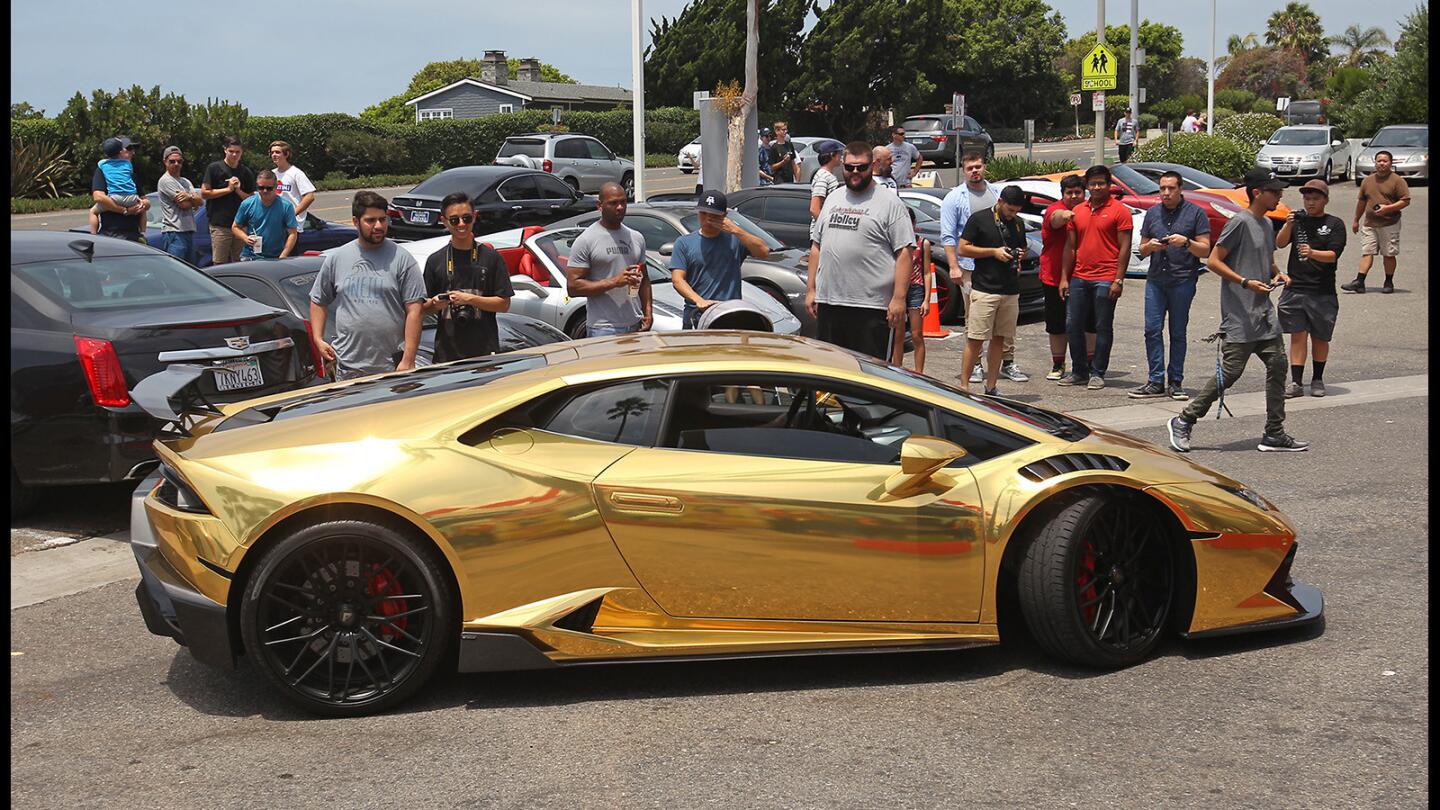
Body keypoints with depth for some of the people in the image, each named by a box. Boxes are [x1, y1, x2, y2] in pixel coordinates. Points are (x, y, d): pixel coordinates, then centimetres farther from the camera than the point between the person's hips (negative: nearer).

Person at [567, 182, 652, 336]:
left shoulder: (636, 238, 15)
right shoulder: (586, 241, -4)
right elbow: (573, 286, -10)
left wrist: (647, 311, 7)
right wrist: (614, 282, -17)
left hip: (635, 326, 6)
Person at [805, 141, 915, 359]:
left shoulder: (889, 203, -1)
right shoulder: (833, 199, 17)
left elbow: (904, 253, -7)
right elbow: (817, 247, 20)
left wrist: (899, 298, -15)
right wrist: (810, 289, 14)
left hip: (870, 307, -6)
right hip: (828, 302, 6)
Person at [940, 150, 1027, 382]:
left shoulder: (997, 193, 13)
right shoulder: (954, 198, 1)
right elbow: (948, 236, -3)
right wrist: (953, 266, -11)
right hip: (970, 266, -3)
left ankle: (1007, 362, 11)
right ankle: (975, 365, 7)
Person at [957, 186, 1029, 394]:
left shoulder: (1018, 223, 14)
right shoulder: (979, 219, -3)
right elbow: (963, 249, -5)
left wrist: (1020, 255, 3)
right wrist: (994, 252, -13)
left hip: (1011, 290, 6)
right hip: (984, 289, -6)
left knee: (999, 338, 8)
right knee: (975, 339, -7)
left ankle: (991, 387, 14)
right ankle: (964, 386, -3)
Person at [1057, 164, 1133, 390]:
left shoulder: (1119, 211, -3)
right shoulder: (1077, 211, 13)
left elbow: (1124, 247, -6)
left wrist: (1119, 280, -12)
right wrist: (1064, 277, 9)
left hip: (1105, 280, -5)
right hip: (1079, 278, 5)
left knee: (1103, 327, 1)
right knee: (1073, 325, 6)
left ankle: (1097, 373, 9)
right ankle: (1079, 371, 17)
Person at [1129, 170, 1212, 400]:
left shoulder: (1195, 212, 2)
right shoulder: (1152, 213, 14)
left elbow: (1205, 250, 0)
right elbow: (1142, 251, 18)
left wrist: (1186, 242, -17)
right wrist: (1150, 246, -5)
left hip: (1183, 281, -3)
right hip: (1155, 280, 3)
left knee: (1178, 333, 2)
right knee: (1152, 330, -3)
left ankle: (1175, 382, 8)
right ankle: (1156, 382, 1)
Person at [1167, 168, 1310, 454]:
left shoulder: (1267, 225, 15)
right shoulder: (1241, 222, -11)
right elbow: (1213, 261, -13)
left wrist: (1278, 274, 8)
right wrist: (1246, 282, -20)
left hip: (1264, 313, 9)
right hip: (1239, 316, -9)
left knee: (1277, 366, 4)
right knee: (1231, 371, -8)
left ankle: (1274, 434, 11)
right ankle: (1183, 422, 4)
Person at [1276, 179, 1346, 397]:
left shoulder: (1334, 224, 2)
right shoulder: (1298, 220, 11)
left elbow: (1333, 255, -9)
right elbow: (1279, 243, -1)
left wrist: (1312, 253, -27)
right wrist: (1288, 226, -18)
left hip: (1322, 292, -1)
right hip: (1295, 288, 1)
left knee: (1320, 338, 8)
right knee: (1298, 336, -2)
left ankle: (1317, 380, 22)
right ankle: (1296, 382, -2)